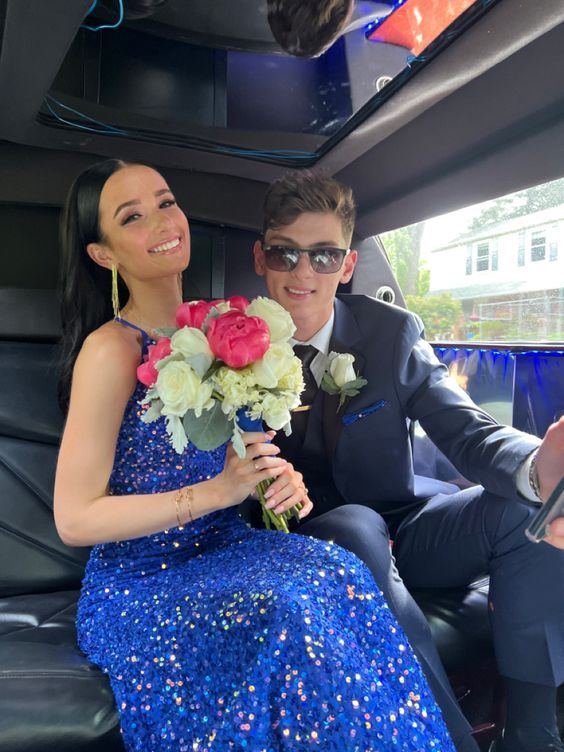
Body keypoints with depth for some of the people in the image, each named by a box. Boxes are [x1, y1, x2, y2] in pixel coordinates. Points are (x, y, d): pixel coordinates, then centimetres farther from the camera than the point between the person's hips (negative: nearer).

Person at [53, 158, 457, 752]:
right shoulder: (112, 348, -16)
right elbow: (74, 518, -16)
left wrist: (273, 477, -6)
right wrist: (216, 491, -21)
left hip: (218, 548, 6)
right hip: (139, 583, -5)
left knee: (338, 573, -20)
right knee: (284, 614, -30)